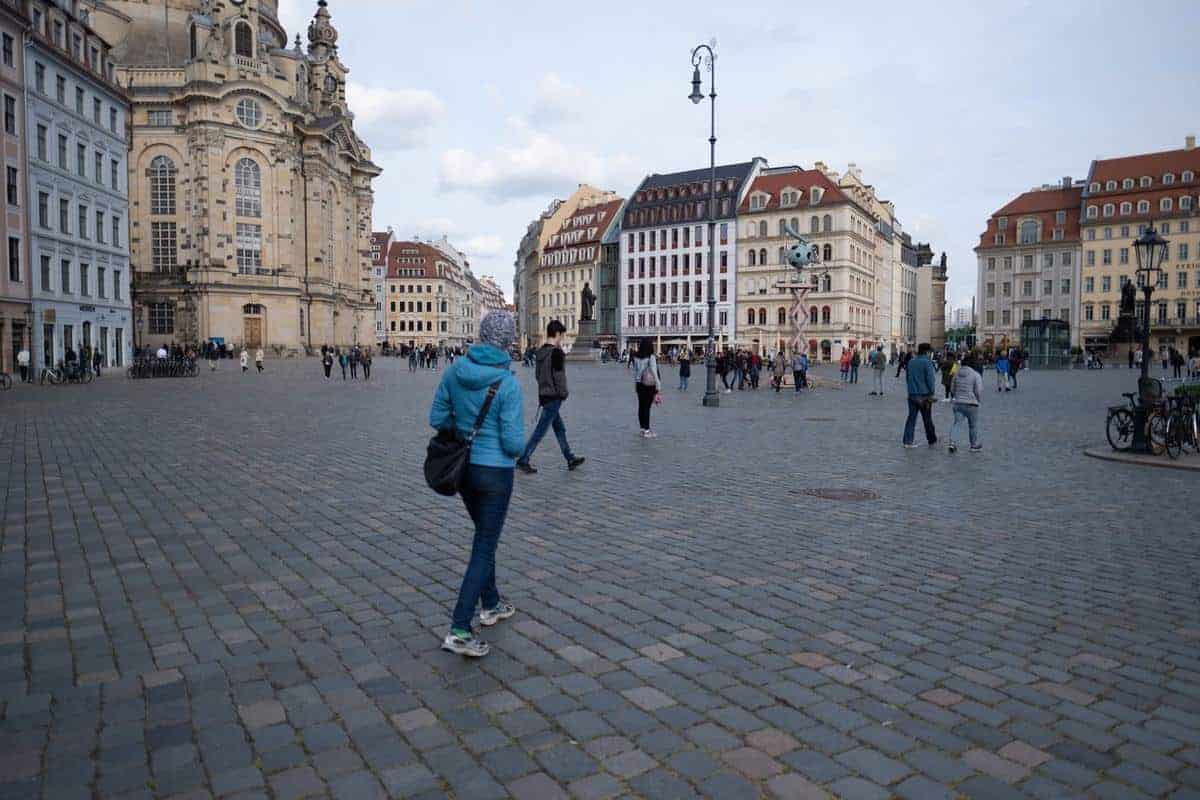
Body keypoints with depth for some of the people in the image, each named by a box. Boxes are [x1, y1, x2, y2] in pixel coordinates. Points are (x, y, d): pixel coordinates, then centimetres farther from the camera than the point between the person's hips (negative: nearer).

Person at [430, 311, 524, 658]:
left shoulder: (456, 370, -4)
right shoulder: (508, 383, -20)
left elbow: (437, 418, 2)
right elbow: (513, 442, -19)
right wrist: (519, 447, 4)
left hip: (462, 467, 6)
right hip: (495, 472, -6)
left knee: (485, 535, 24)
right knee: (484, 547, 3)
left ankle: (491, 604, 39)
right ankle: (459, 630, 0)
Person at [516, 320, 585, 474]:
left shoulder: (539, 352, 8)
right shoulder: (557, 352, -17)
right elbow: (559, 376, -18)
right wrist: (564, 394, -7)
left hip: (543, 395, 9)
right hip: (554, 397, -9)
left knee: (560, 428, 16)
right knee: (540, 431, -3)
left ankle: (570, 459, 25)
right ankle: (523, 460, 1)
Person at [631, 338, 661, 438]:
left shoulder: (636, 358, 2)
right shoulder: (651, 357, -13)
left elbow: (635, 372, 8)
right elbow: (654, 372, -13)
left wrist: (635, 385, 16)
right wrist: (658, 386, -8)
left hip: (639, 384, 5)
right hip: (649, 385, -5)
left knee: (641, 406, 10)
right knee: (647, 407, -2)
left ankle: (643, 428, 19)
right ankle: (646, 430, 2)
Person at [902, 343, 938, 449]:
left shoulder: (911, 362, 9)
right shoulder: (927, 363, -11)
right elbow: (930, 379, -15)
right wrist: (931, 393, -9)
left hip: (912, 395, 5)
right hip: (924, 395, -5)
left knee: (911, 417, 5)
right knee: (927, 419, 6)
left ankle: (908, 441, -1)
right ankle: (932, 441, 19)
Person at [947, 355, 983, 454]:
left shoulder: (957, 373, 7)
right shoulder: (976, 375, -8)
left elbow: (952, 389, 15)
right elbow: (979, 391, -9)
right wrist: (979, 400, 9)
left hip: (958, 403, 4)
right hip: (971, 404, -4)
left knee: (956, 422, 3)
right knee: (973, 425, 10)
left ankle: (952, 442, -14)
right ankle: (974, 445, 21)